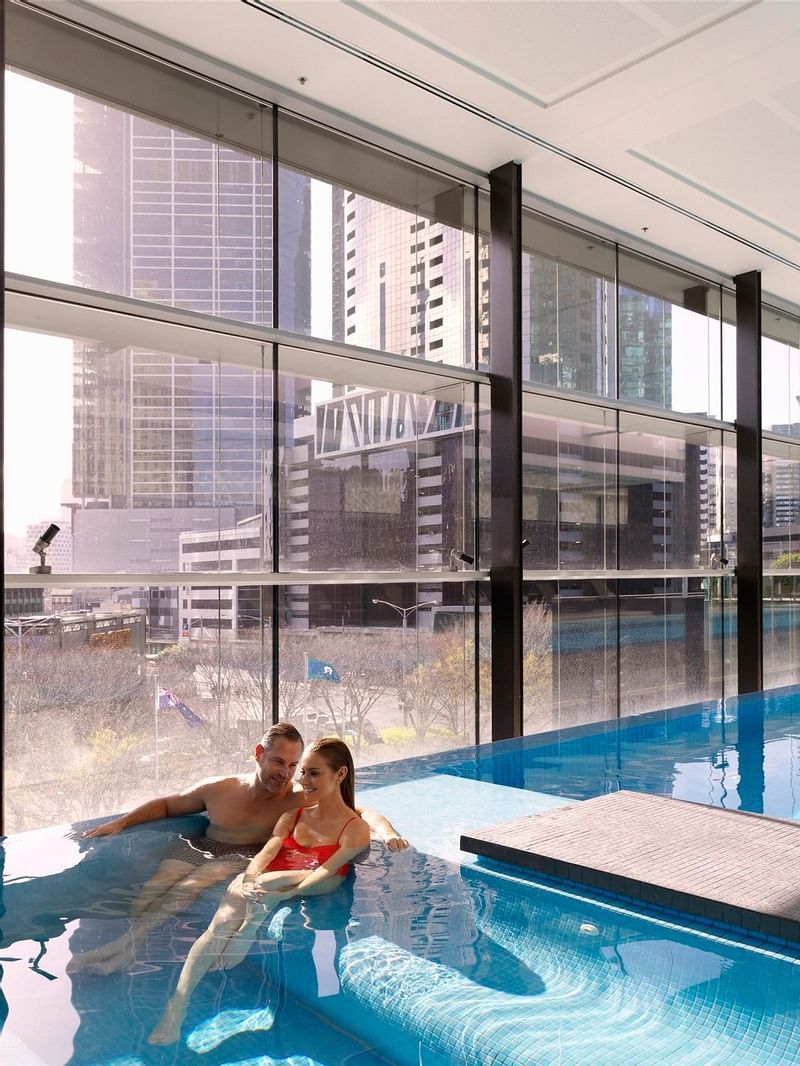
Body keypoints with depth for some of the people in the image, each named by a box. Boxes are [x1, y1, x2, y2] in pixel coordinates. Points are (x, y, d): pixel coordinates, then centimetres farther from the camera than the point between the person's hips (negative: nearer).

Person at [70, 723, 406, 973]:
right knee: (149, 893, -25)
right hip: (199, 850, 4)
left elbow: (362, 813, -4)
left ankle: (124, 946, -33)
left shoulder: (303, 801, -1)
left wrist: (387, 833, -25)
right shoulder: (218, 789, 11)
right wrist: (120, 823, 16)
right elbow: (167, 805, 25)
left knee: (187, 888, -32)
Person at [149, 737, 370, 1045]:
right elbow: (266, 853, 6)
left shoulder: (355, 829, 2)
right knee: (222, 923, -28)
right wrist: (249, 879, -17)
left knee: (264, 884, -37)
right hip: (261, 889, 4)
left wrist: (288, 893, -29)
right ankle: (176, 1007, -31)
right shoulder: (293, 816, 20)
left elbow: (326, 872, -12)